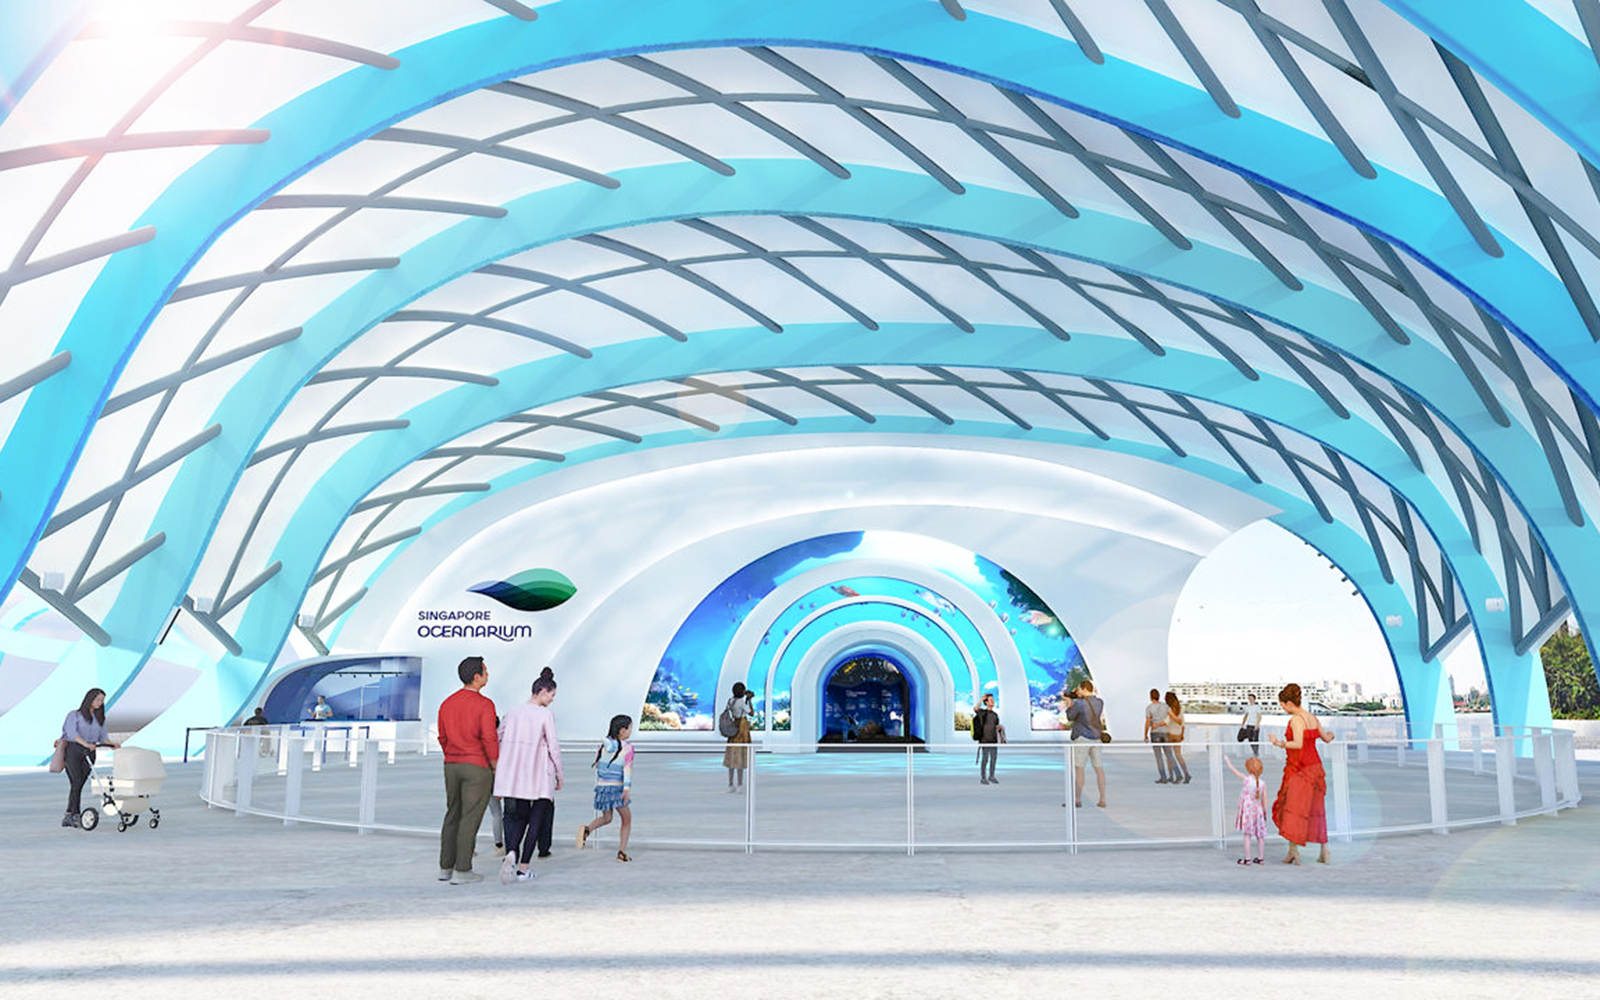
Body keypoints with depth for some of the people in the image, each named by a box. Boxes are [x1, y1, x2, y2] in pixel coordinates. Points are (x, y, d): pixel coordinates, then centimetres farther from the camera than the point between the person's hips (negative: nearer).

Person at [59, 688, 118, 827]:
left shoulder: (100, 719, 18)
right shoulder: (74, 715, 3)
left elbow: (103, 736, 12)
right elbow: (72, 732, -13)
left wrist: (112, 745, -10)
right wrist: (85, 744, -28)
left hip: (89, 753, 4)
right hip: (73, 750, -4)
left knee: (78, 785, 0)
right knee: (76, 783, -13)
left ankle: (69, 816, 5)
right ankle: (76, 815, -12)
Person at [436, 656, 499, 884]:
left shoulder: (447, 704, 7)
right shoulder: (484, 705, -13)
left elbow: (443, 739, 11)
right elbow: (489, 739, -17)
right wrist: (496, 769, -7)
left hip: (451, 765, 7)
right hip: (477, 767, -6)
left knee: (452, 815, 15)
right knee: (470, 818, -1)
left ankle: (445, 867, 19)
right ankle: (462, 871, 0)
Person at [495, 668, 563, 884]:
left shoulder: (513, 712, 8)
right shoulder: (546, 714, -7)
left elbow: (499, 742, 11)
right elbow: (553, 747, -8)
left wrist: (498, 774, 19)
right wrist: (559, 775, 3)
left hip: (513, 777, 5)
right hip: (540, 777, -4)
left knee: (516, 817, 12)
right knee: (536, 820, 6)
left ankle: (511, 853, -17)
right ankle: (523, 868, 1)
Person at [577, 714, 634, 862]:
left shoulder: (603, 746, 7)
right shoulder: (627, 748, -9)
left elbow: (597, 766, 14)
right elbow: (628, 768, -19)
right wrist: (627, 788, -27)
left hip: (602, 787, 5)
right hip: (617, 788, -5)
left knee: (606, 818, 21)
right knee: (627, 820, 14)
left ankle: (587, 829, -7)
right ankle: (622, 852, 9)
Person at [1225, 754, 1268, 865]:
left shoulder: (1246, 779, -10)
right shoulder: (1263, 784, -2)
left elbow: (1232, 769, 0)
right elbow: (1264, 800, 4)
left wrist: (1226, 760, 16)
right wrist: (1265, 814, 15)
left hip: (1247, 809, -4)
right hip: (1258, 810, 4)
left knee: (1247, 835, -1)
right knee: (1260, 835, 13)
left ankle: (1247, 858, 0)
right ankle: (1260, 857, 21)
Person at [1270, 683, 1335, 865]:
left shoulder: (1295, 720, -16)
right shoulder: (1312, 718, 8)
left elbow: (1298, 744, -26)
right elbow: (1326, 739, 20)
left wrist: (1280, 744, -32)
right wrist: (1330, 734, 40)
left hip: (1299, 770, -8)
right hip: (1315, 766, 8)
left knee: (1294, 807, -3)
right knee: (1316, 809, 14)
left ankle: (1293, 850, -5)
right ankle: (1324, 851, 17)